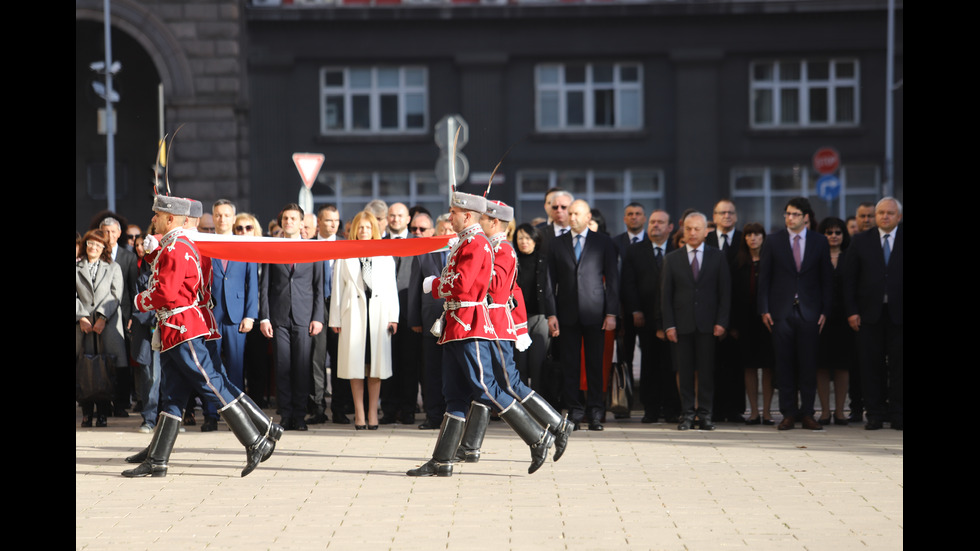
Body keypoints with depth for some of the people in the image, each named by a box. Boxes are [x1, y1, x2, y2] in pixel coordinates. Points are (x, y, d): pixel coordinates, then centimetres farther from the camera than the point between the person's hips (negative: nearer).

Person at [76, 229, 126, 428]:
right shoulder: (76, 268, 14)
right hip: (83, 324, 1)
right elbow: (74, 296, 8)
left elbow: (116, 296, 4)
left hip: (108, 324, -1)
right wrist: (81, 317, -6)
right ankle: (87, 413, 2)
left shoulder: (113, 268, 13)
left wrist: (102, 318, -8)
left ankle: (102, 413, -2)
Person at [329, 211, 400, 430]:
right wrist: (335, 319, 2)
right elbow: (337, 288, 7)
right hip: (353, 314, -1)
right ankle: (359, 414, 4)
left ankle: (372, 413, 5)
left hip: (378, 314, 1)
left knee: (376, 363, 0)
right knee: (355, 364, -1)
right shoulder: (344, 256, 9)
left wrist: (393, 317, 0)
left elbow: (391, 288, 8)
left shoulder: (385, 257, 11)